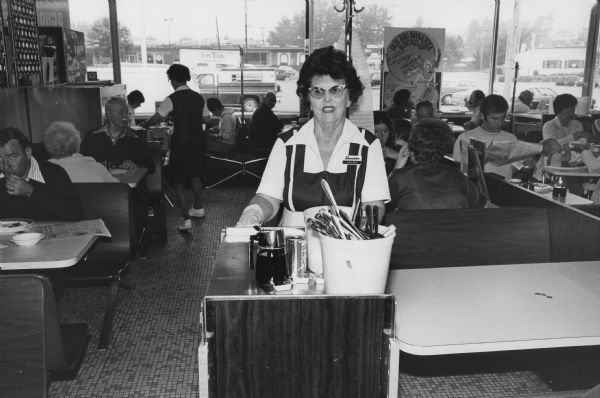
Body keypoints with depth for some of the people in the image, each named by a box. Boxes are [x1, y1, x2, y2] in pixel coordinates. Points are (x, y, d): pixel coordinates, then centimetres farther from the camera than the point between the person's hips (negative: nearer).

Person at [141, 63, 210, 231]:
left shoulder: (172, 99, -13)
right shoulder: (199, 97, 3)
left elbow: (156, 119, -13)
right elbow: (206, 119, 9)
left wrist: (143, 124, 5)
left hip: (181, 143, -6)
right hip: (199, 140, 6)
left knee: (179, 181, 3)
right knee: (195, 175, 25)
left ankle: (186, 219, -3)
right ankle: (198, 208, 39)